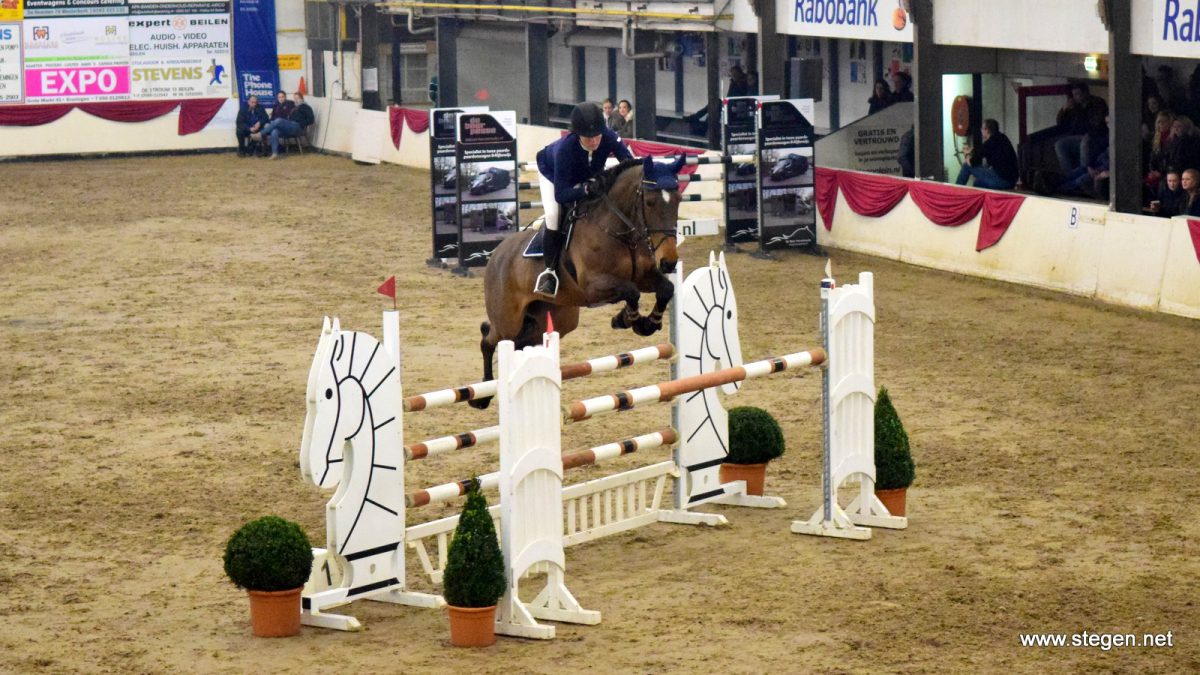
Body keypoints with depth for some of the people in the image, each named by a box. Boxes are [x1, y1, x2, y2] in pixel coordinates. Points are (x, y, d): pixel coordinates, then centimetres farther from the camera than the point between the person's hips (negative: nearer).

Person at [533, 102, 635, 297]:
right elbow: (561, 194, -44)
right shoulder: (565, 148, -44)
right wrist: (587, 189, -60)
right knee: (554, 213, -28)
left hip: (588, 176, 4)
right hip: (552, 172, -4)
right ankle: (550, 270, -14)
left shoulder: (608, 137, -35)